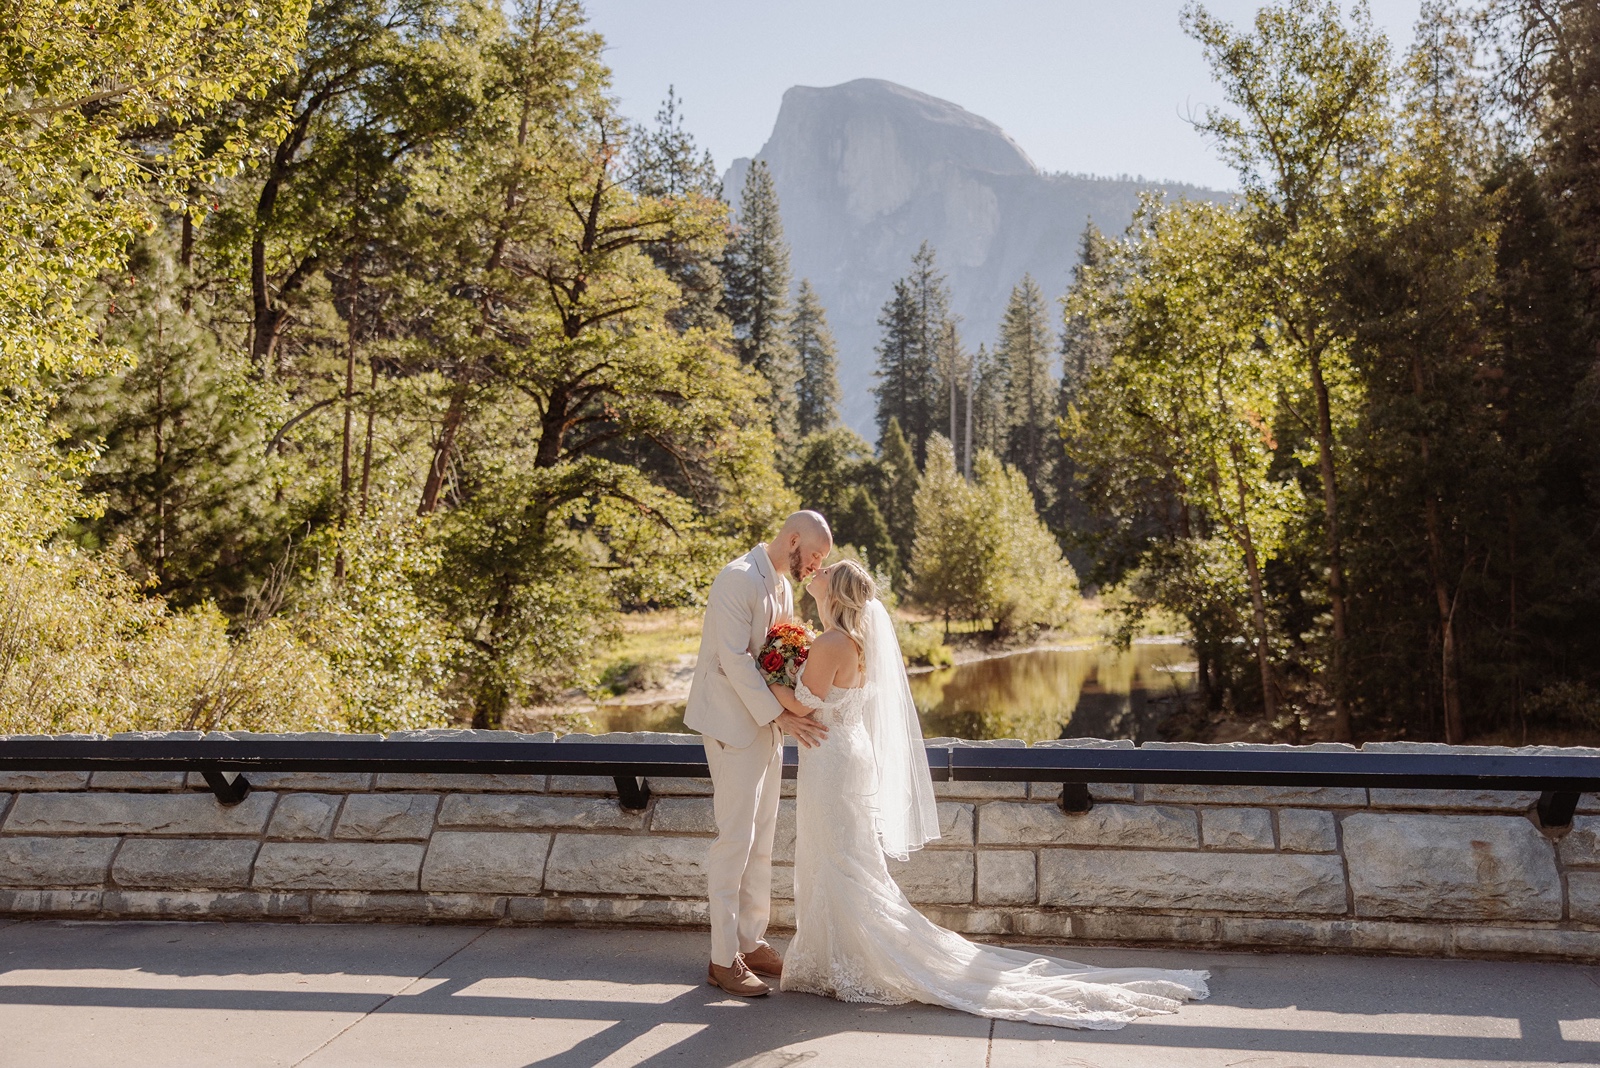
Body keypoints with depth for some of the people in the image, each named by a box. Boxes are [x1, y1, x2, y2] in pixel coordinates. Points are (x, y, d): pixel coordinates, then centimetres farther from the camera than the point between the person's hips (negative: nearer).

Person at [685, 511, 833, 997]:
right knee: (735, 837, -6)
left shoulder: (783, 585, 13)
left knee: (761, 837, 13)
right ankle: (723, 960, 3)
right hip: (735, 724, -9)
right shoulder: (739, 578, -16)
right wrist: (780, 714, -20)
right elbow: (733, 659, -21)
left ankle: (752, 943, 24)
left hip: (767, 721, 9)